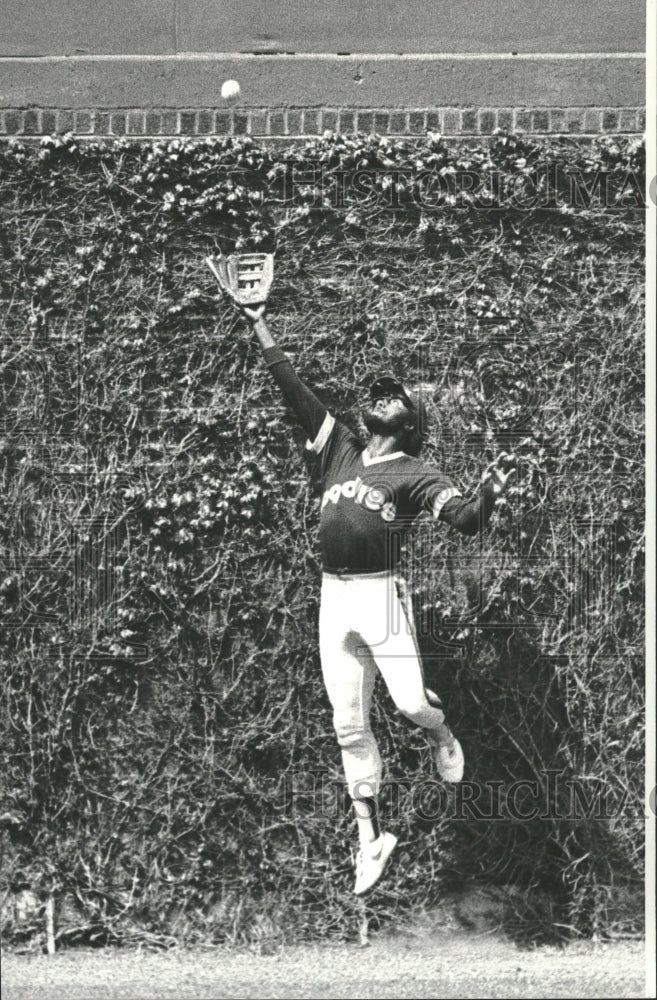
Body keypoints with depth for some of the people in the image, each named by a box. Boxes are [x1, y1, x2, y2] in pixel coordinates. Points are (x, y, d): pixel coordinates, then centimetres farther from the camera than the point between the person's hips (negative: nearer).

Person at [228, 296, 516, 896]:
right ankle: (371, 837, 13)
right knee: (350, 729, 5)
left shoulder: (414, 476, -1)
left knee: (412, 701, -18)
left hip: (380, 593, -5)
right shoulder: (339, 449, 14)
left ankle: (441, 737, 20)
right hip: (333, 599, 5)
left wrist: (490, 495, -36)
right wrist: (261, 327, 13)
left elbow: (466, 521, -14)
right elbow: (294, 389, 15)